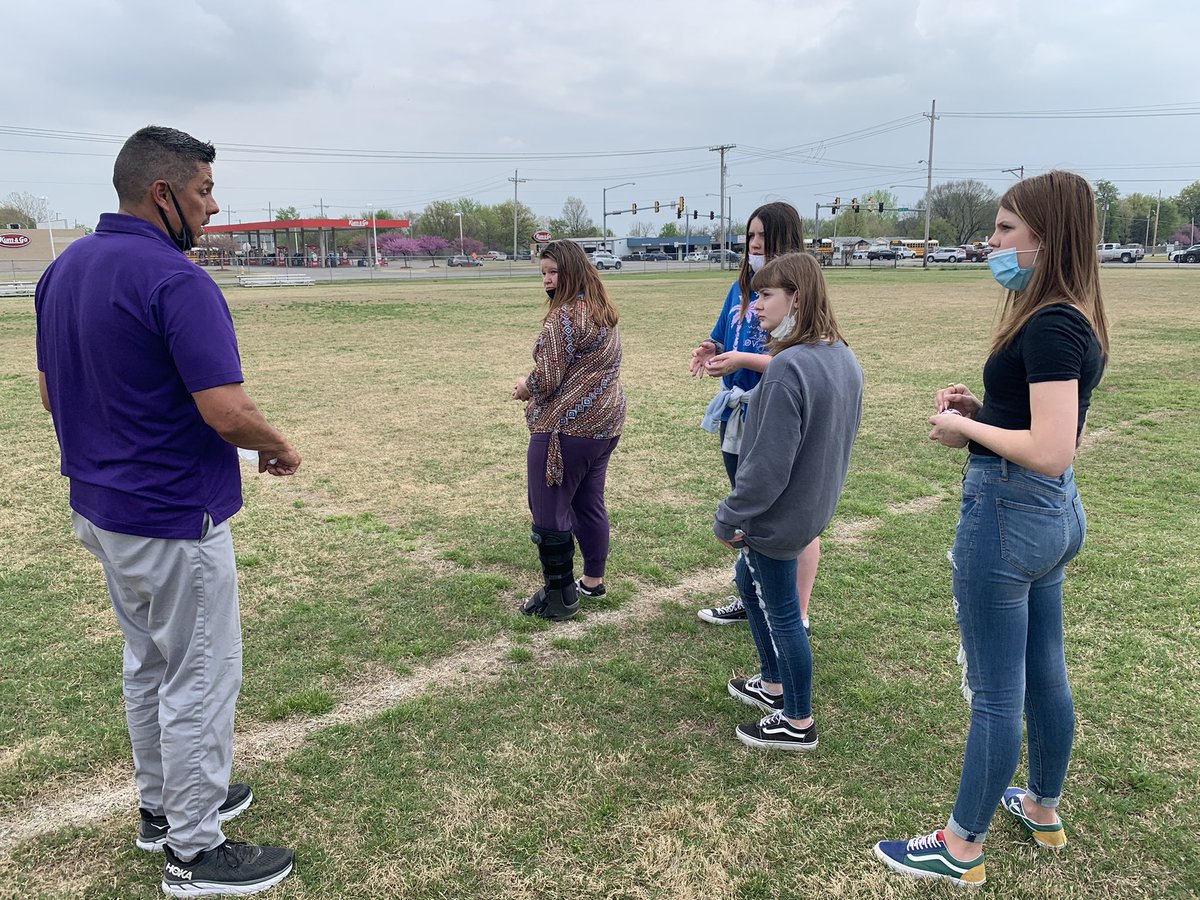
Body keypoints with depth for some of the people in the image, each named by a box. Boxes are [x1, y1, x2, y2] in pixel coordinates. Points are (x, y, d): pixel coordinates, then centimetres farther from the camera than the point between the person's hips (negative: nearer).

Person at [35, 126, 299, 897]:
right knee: (199, 680, 6)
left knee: (149, 664, 23)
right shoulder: (176, 281, -22)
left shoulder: (63, 270, 6)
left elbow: (52, 393, 13)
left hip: (99, 509, 9)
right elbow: (228, 414, -27)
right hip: (175, 522, -9)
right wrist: (280, 449, -8)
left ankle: (164, 805, 40)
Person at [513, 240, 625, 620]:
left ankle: (559, 597, 9)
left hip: (567, 428, -10)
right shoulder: (603, 311, 12)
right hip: (605, 422, 10)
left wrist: (524, 388, 4)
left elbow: (547, 379, -17)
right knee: (589, 503, 19)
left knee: (549, 513, 1)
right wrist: (534, 386, 16)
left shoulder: (563, 318, -17)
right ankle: (593, 580, 30)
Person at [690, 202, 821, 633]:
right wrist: (710, 350, -4)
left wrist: (743, 360, -28)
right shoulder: (741, 288, 9)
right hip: (738, 416, 8)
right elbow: (725, 342, 18)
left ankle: (798, 618, 15)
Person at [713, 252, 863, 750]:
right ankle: (774, 685, 41)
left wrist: (730, 518, -15)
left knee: (781, 613, 7)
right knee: (747, 579, 26)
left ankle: (798, 722, 26)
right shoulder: (845, 358, 2)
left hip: (778, 516, -9)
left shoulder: (788, 367, -27)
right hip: (815, 503, 9)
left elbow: (768, 462, -27)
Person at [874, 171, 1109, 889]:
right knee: (1045, 673, 22)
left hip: (1009, 514, -10)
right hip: (1055, 512, 10)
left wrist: (966, 427, -14)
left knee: (994, 691, 3)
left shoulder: (1049, 326, -21)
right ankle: (1043, 810, 42)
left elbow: (1051, 452, -27)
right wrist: (983, 406, 5)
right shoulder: (1075, 318, 9)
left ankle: (963, 849, 20)